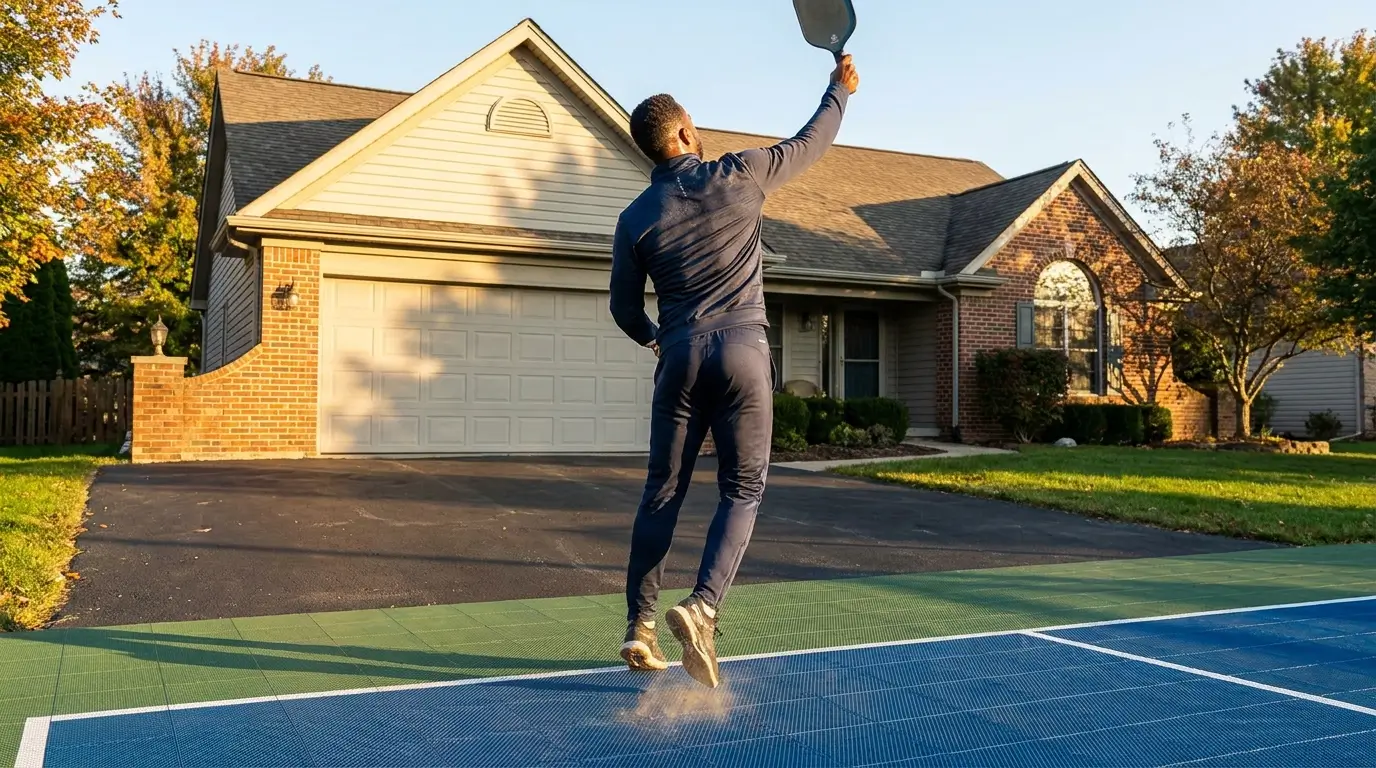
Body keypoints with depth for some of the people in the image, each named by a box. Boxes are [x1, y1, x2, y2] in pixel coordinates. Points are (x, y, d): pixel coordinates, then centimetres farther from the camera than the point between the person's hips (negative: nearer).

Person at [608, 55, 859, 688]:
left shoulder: (635, 218, 4)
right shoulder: (738, 176, -1)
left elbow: (625, 309, 10)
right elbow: (810, 143, 13)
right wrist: (840, 89, 31)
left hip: (680, 357, 2)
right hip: (742, 351, -2)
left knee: (662, 494, 10)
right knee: (742, 492, 4)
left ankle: (639, 626, 10)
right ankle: (701, 607, -15)